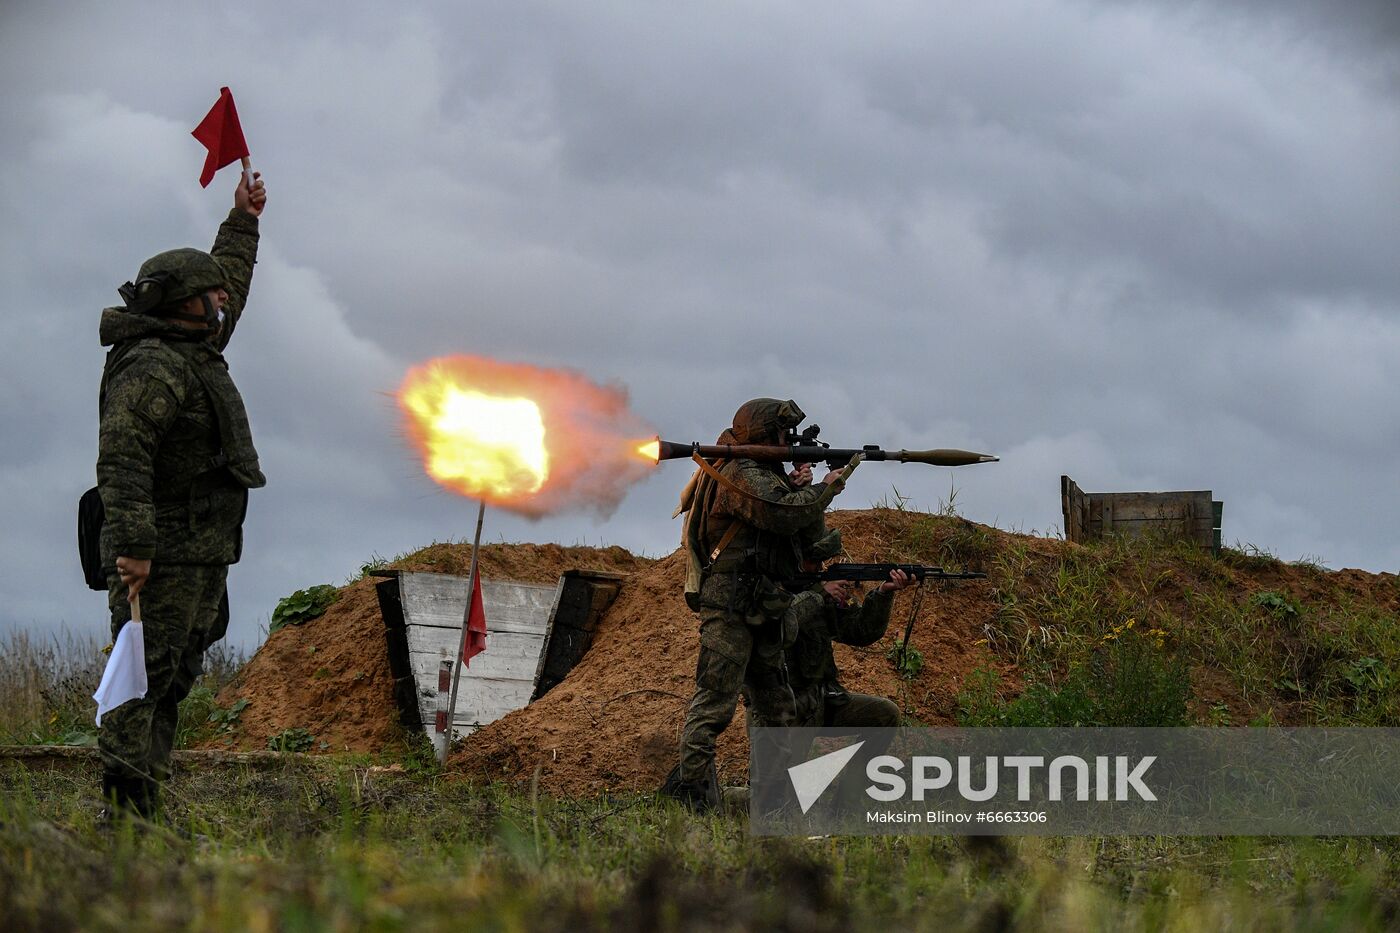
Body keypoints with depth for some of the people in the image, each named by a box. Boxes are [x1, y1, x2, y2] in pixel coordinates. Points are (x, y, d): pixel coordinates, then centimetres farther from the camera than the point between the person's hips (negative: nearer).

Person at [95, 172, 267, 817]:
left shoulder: (196, 351, 18)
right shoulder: (152, 366, -14)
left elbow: (229, 286, 39)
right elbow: (121, 456, -23)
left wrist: (243, 222, 45)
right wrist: (133, 542, -30)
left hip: (201, 558, 10)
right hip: (161, 557, -10)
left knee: (170, 685, 9)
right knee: (144, 682, -13)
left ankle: (142, 813, 10)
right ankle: (123, 811, -17)